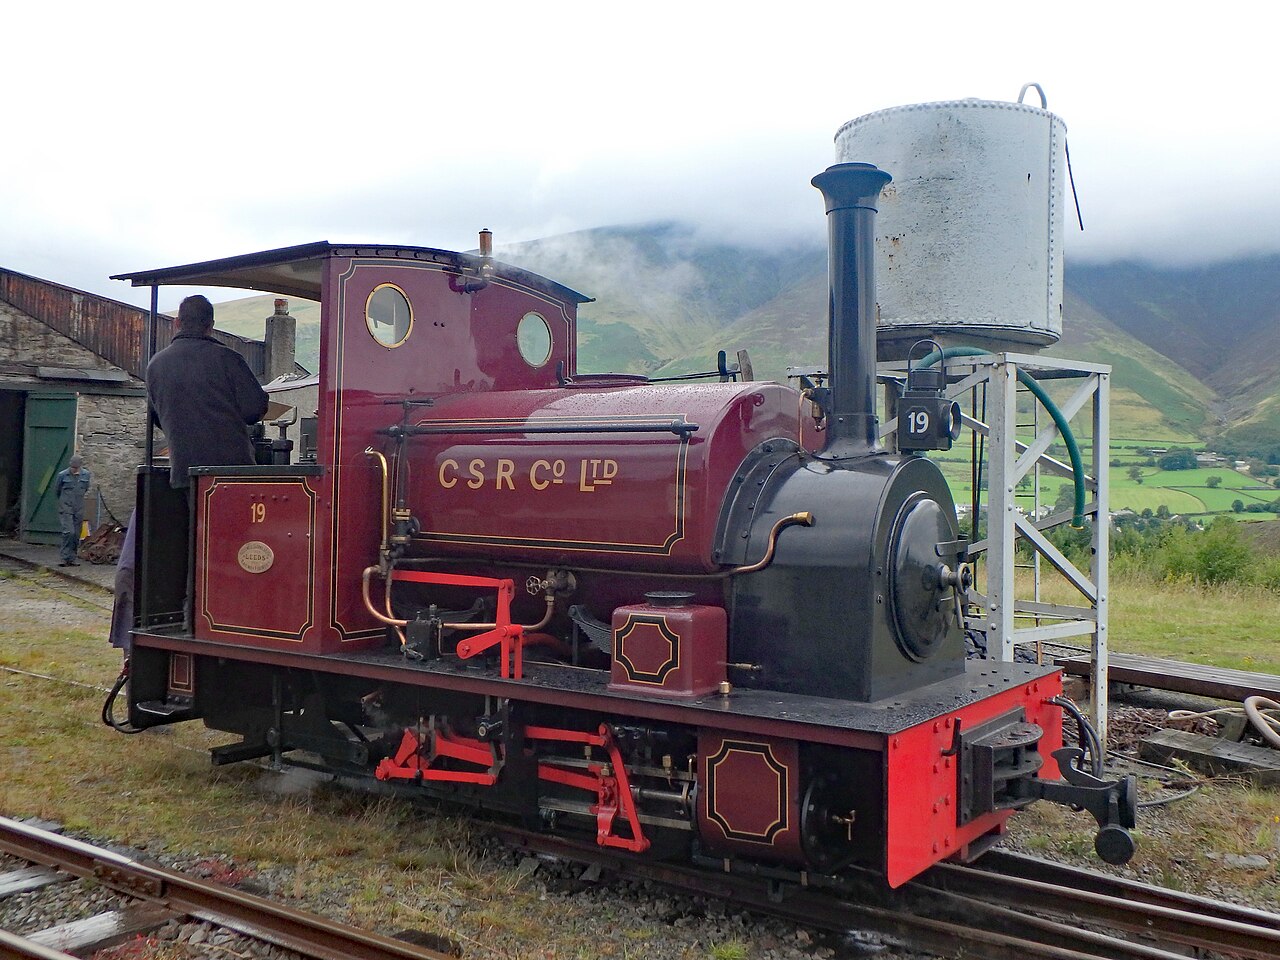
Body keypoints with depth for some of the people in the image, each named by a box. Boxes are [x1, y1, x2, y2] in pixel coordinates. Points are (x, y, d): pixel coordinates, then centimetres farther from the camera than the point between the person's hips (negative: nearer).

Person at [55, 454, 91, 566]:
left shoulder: (86, 475, 2)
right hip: (65, 509, -4)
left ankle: (72, 558, 14)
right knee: (68, 532, -16)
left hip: (79, 510, 4)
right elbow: (56, 491, 9)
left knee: (76, 535, 6)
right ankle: (65, 557, -11)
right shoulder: (62, 475, -7)